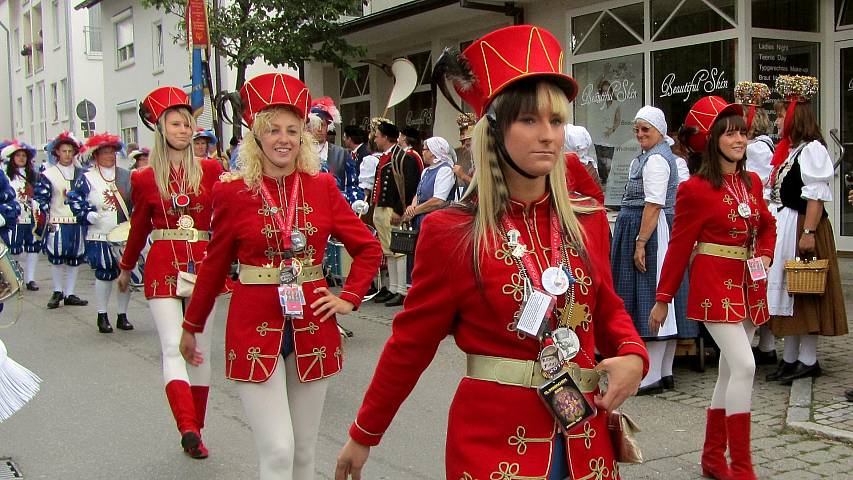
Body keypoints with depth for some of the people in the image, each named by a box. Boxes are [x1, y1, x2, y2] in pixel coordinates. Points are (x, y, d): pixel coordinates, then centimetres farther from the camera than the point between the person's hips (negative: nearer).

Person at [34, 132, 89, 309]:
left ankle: (69, 294, 13)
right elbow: (40, 197, -3)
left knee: (75, 258, 5)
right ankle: (57, 291, 17)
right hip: (57, 223, -3)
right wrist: (48, 218, -9)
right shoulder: (48, 175, 0)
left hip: (77, 223, 3)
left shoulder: (81, 174, 10)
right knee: (56, 258, 1)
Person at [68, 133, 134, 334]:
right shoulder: (86, 179, 1)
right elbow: (75, 201, -3)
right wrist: (90, 215, -18)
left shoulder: (127, 176, 10)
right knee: (104, 275, -1)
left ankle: (122, 315, 19)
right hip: (99, 237, -3)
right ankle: (102, 316, 14)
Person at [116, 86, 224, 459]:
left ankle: (194, 432, 15)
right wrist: (126, 269, 25)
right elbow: (139, 227, 16)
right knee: (174, 350, -12)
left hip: (203, 266, 1)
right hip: (163, 267, -1)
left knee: (200, 350, 6)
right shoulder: (145, 179, 4)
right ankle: (189, 429, -22)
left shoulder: (211, 170, 5)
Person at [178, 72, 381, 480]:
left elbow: (369, 248, 11)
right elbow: (214, 266, 7)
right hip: (255, 329, -2)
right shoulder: (232, 192, -3)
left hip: (312, 328, 3)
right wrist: (191, 327, 14)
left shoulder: (322, 187, 2)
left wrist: (349, 298, 0)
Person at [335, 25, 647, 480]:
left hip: (584, 438, 5)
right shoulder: (450, 232, -11)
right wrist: (363, 435, 3)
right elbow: (411, 341, -3)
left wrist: (632, 356, -7)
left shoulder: (590, 221, 1)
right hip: (494, 440, -4)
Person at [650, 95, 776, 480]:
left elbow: (767, 227, 22)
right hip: (714, 283, -7)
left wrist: (764, 257, 2)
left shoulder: (752, 182, 9)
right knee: (744, 365, -16)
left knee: (730, 371, 11)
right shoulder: (695, 189, -10)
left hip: (748, 285, 7)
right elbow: (679, 247, -7)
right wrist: (662, 300, -4)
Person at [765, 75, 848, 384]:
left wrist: (809, 233, -25)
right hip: (784, 229, 9)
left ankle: (808, 361, 4)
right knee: (787, 291, 11)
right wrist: (770, 226, 17)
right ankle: (790, 358, 18)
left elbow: (816, 196, -20)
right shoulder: (788, 150, 16)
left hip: (802, 228, -9)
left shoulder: (812, 149, -12)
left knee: (804, 293, -4)